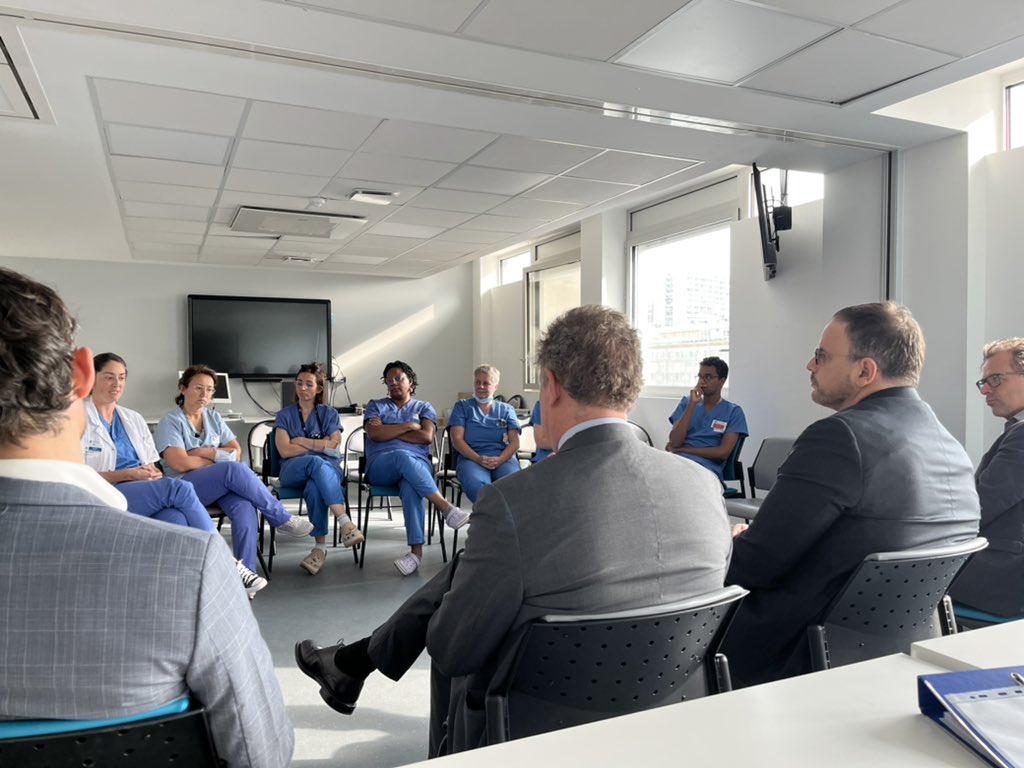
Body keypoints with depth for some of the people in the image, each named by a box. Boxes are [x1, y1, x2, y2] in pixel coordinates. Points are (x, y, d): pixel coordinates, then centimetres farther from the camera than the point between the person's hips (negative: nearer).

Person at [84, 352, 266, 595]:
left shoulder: (134, 419, 19)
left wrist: (152, 473, -6)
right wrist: (128, 475, -15)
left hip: (145, 492, 5)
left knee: (176, 519, -31)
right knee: (180, 488, -31)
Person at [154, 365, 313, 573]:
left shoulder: (214, 418, 18)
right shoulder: (170, 421, 2)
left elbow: (236, 453, 9)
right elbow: (180, 464, -12)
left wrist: (208, 452, -6)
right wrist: (219, 457, -4)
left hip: (225, 483, 4)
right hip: (186, 487, -4)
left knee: (245, 508, -31)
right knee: (234, 470, -34)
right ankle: (282, 519, -22)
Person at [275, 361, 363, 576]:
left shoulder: (329, 413, 18)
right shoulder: (285, 415, 16)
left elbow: (334, 445, 2)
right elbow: (285, 450, 0)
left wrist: (302, 441, 0)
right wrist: (320, 445, -2)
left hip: (328, 468, 1)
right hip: (294, 470, -1)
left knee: (314, 487, -39)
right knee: (317, 462, -39)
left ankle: (320, 548, -40)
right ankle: (346, 522, -50)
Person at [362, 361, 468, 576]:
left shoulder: (424, 407, 21)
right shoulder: (376, 406, 23)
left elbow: (427, 437, 1)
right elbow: (374, 434, 2)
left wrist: (388, 431, 3)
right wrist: (409, 426, 1)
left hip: (418, 463, 0)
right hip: (380, 465, 0)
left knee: (410, 486, -39)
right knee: (403, 456, -39)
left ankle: (416, 550, -47)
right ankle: (447, 508, -44)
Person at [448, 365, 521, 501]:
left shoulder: (506, 409, 22)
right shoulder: (462, 406, 19)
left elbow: (514, 442, 10)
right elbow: (457, 439, 6)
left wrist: (499, 459, -12)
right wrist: (478, 459, -12)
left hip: (504, 458, 1)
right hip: (471, 458, -1)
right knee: (475, 485, -38)